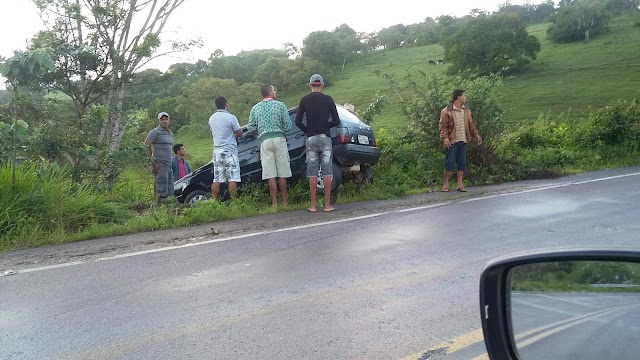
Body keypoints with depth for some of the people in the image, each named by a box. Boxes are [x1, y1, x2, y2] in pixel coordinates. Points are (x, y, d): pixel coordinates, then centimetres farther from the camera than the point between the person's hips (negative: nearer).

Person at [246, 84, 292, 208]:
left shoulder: (255, 108, 9)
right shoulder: (280, 105, 3)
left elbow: (250, 128, 8)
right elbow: (287, 125, -2)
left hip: (265, 140, 1)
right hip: (279, 138, -1)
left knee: (271, 175, 2)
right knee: (282, 175, 4)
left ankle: (274, 203, 1)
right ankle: (284, 202, 8)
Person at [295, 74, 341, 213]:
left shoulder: (304, 100, 3)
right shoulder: (328, 99, 1)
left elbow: (297, 121, -2)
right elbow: (336, 121, 0)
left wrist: (307, 131, 13)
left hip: (311, 139, 1)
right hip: (325, 138, -1)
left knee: (312, 172, 3)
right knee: (327, 171, 0)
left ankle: (313, 205, 3)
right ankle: (327, 205, -1)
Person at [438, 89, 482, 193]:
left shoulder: (466, 110, 12)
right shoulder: (446, 111, -7)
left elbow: (471, 124, 18)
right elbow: (443, 126, -10)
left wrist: (476, 135, 10)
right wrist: (445, 138, -19)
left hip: (463, 141, 6)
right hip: (452, 141, -6)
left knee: (462, 163, 6)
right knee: (449, 163, -3)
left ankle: (460, 184, 13)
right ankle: (446, 184, 9)